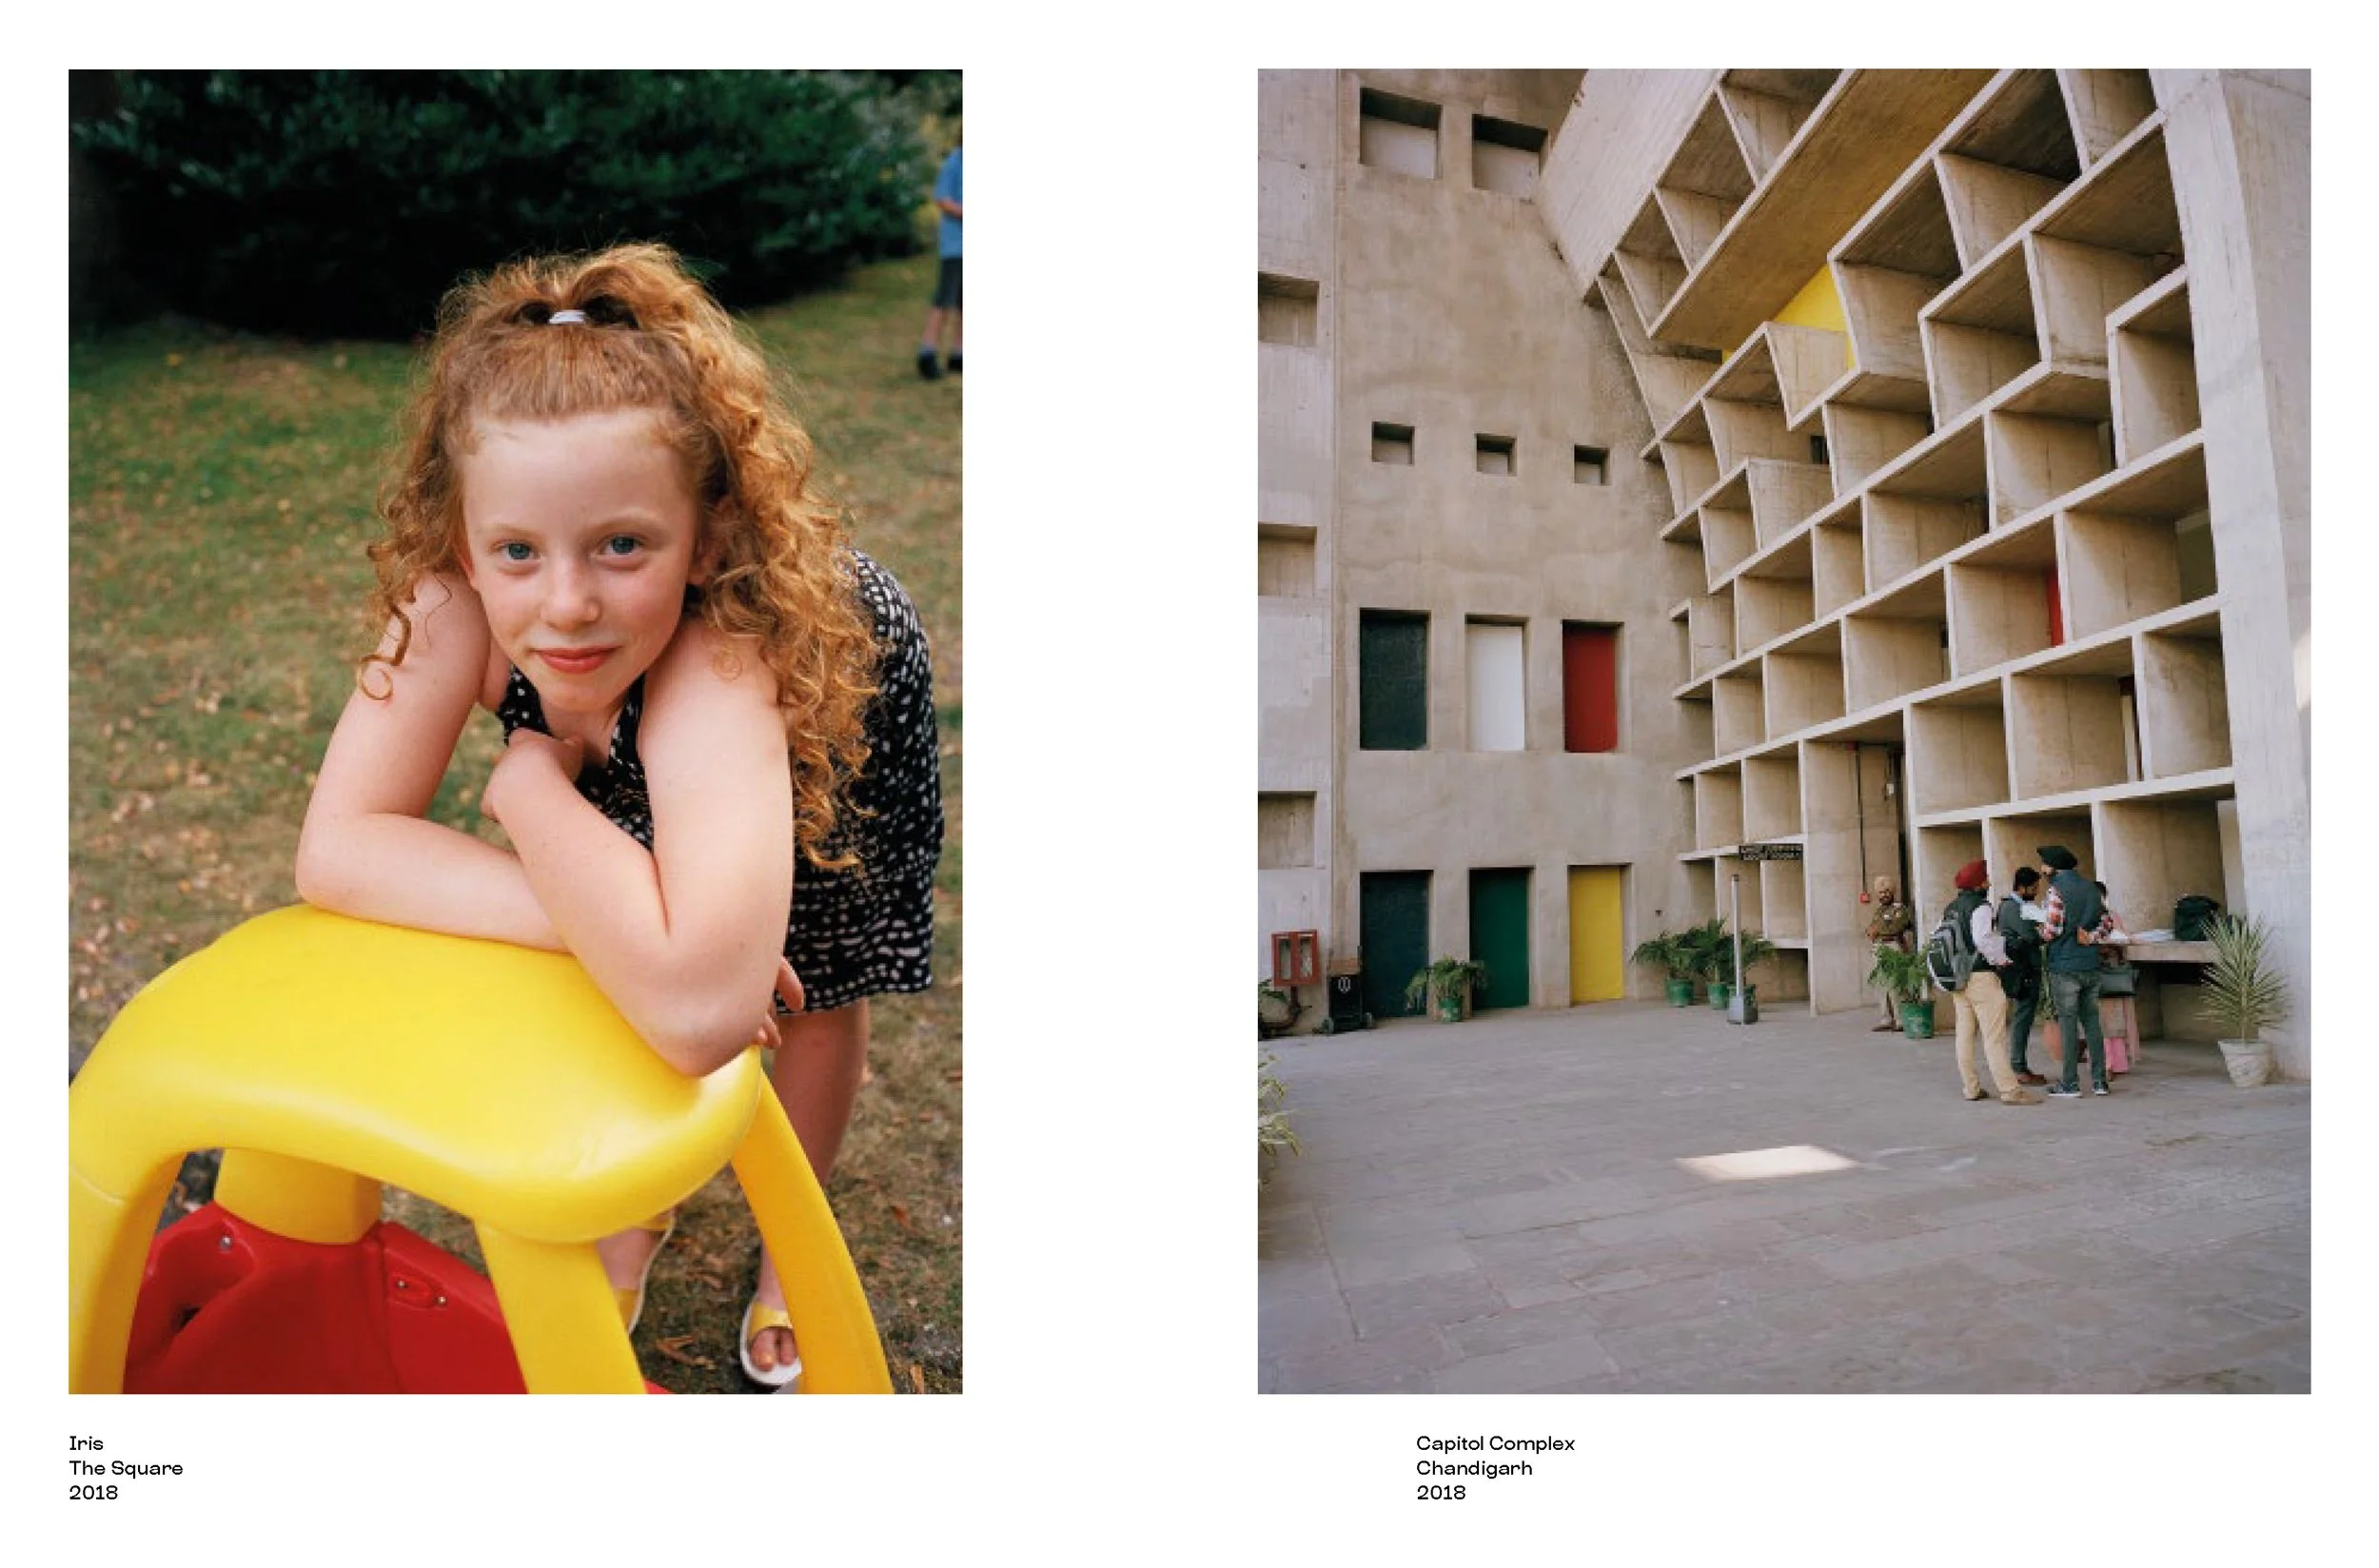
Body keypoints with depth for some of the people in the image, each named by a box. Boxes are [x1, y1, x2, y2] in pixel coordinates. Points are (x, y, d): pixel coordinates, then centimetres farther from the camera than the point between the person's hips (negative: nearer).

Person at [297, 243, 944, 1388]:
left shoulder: (723, 651, -50)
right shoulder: (457, 593, -36)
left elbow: (698, 1015, -60)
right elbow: (335, 850, -35)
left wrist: (530, 787, -45)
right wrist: (605, 921, -45)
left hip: (833, 702, -3)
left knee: (813, 998, 9)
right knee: (611, 979, 4)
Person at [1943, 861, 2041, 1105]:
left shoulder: (1950, 909, 13)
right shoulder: (1980, 906, -12)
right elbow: (1983, 939, -24)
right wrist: (2002, 960, -12)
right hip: (1981, 976, -8)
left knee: (1965, 1034, 10)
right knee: (1994, 1036, -6)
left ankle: (1971, 1088, 16)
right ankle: (2009, 1090, -4)